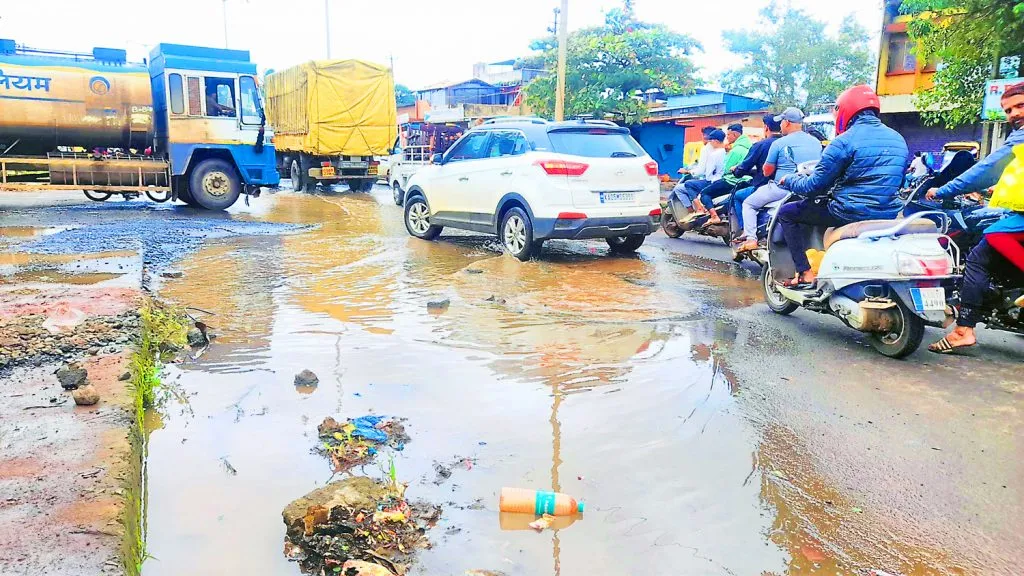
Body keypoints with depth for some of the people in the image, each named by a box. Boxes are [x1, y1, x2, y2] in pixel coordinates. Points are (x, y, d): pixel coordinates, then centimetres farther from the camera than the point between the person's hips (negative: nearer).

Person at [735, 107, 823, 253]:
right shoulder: (816, 142, 8)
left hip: (783, 187, -6)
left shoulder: (779, 143, -9)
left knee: (748, 204, 11)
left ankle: (750, 238, -6)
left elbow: (767, 172, -3)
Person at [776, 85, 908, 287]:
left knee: (787, 213, 8)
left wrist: (788, 180, 9)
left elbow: (814, 186, -11)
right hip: (890, 216, 8)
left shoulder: (845, 141, -13)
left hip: (852, 213, -8)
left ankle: (805, 274, 0)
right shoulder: (898, 139, 11)